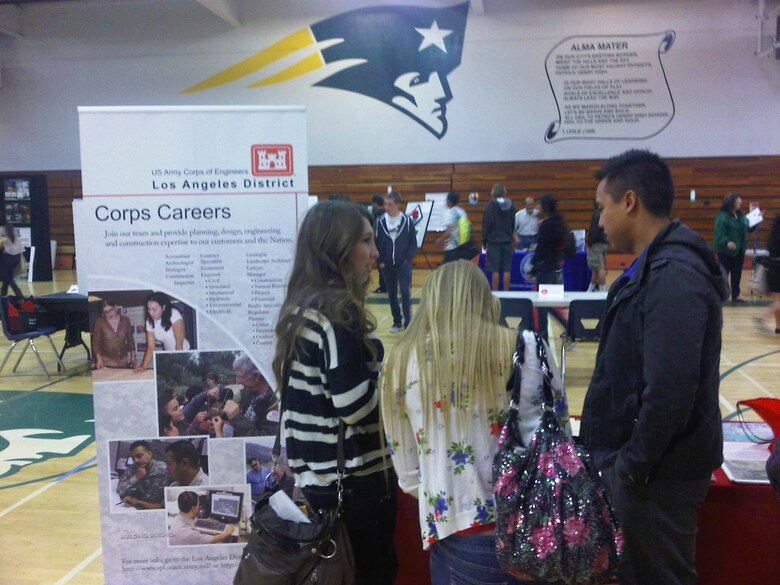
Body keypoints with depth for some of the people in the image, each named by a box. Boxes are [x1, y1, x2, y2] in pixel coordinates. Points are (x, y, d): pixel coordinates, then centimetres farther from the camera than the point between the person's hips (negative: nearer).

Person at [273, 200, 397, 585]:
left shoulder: (302, 306, 7)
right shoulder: (338, 313, -20)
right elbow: (355, 406, -24)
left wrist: (375, 361, 10)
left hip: (316, 475, 8)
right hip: (352, 479, -8)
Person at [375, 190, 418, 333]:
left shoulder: (407, 221, -5)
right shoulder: (380, 222, 0)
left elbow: (413, 243, -1)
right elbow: (375, 243, 4)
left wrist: (408, 259, -10)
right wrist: (379, 261, -3)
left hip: (403, 264, -3)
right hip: (387, 265, 3)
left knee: (405, 292, -10)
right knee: (392, 294, 10)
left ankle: (408, 321, -1)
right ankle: (397, 322, 22)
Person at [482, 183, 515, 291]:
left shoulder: (490, 205, -9)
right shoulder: (510, 205, 3)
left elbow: (486, 225, -7)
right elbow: (513, 223, 12)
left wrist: (484, 241, 1)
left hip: (494, 241, -3)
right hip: (507, 241, 3)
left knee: (495, 270, -1)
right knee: (507, 270, 4)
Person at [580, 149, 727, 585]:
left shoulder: (674, 276, -24)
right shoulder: (658, 265, 9)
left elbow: (671, 393, -30)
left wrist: (632, 463, -17)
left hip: (658, 473, -9)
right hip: (648, 462, 9)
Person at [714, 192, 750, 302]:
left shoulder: (740, 216, 9)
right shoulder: (722, 216, -16)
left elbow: (747, 228, 20)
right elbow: (719, 234, -23)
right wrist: (727, 242, -38)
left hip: (739, 251, 8)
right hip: (726, 251, -7)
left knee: (737, 274, 13)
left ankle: (735, 295, 22)